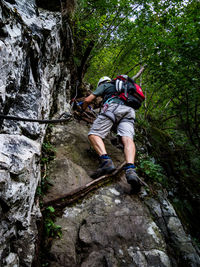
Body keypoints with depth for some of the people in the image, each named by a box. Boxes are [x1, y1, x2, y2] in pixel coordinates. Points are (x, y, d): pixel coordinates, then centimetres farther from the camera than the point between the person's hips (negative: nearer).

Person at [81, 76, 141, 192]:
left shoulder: (104, 85, 26)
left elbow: (88, 100, 18)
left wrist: (82, 110, 36)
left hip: (113, 107, -5)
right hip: (130, 111, 5)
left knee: (94, 134, -8)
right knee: (127, 139, -17)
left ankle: (106, 161, -35)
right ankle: (130, 169, -44)